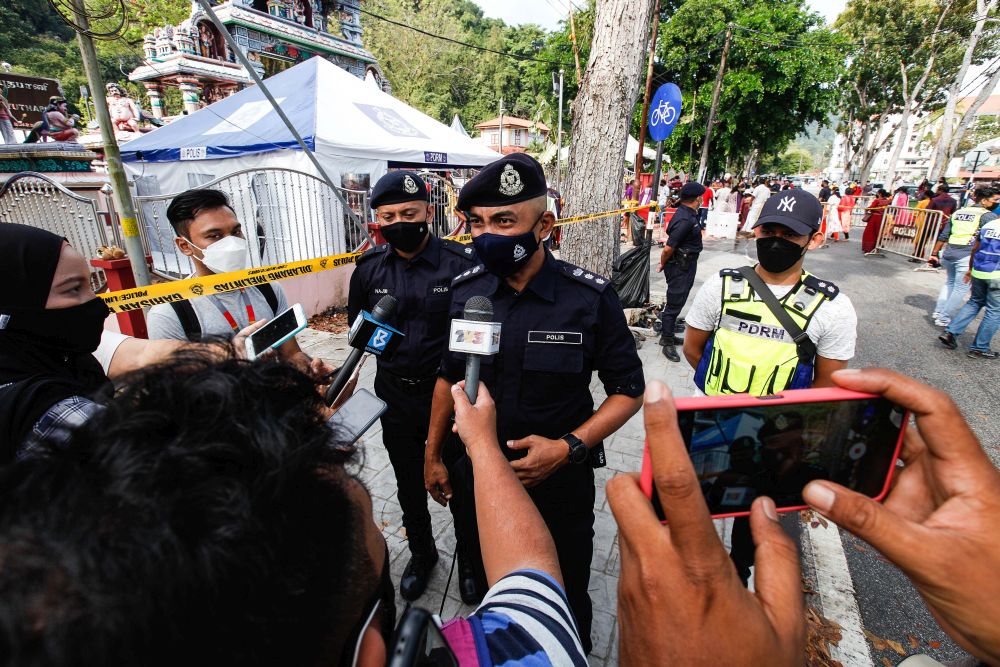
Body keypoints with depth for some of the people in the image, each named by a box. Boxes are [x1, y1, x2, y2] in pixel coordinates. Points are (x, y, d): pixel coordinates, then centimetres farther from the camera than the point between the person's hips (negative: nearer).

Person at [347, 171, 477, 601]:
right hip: (395, 393, 4)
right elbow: (357, 324, 12)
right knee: (409, 482, 22)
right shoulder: (369, 268, -2)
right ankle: (421, 553, 49)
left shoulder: (462, 263, -16)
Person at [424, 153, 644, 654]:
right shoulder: (465, 290, -6)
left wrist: (568, 448, -22)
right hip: (473, 477, 4)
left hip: (558, 482, -3)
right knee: (482, 592, 26)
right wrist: (433, 454, 7)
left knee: (564, 603, 20)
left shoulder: (590, 298, -17)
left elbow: (628, 391, -9)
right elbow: (449, 377, 5)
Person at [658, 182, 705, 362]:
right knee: (674, 305, -1)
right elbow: (668, 248, -25)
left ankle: (668, 335, 33)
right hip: (679, 268, -10)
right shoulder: (685, 220, -25)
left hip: (686, 266, 10)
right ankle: (668, 343, 9)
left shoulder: (688, 214, 8)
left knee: (677, 303, 19)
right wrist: (663, 265, -7)